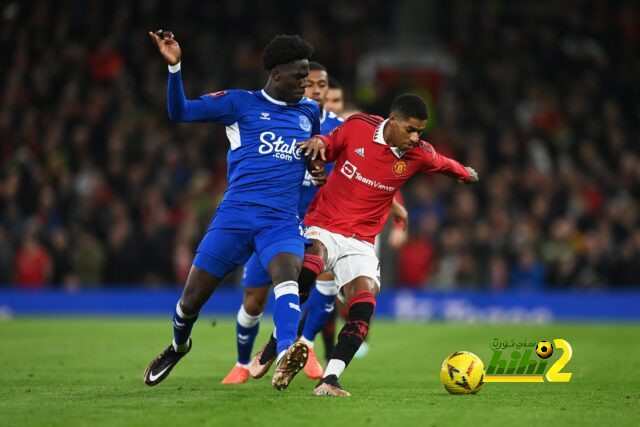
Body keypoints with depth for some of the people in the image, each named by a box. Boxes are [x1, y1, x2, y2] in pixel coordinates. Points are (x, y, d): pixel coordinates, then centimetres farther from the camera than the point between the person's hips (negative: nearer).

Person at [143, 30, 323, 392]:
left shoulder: (309, 111, 17)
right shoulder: (241, 103, 5)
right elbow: (180, 112, -1)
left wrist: (317, 166, 13)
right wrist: (175, 67, -15)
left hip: (283, 221, 1)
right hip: (236, 213, -1)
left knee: (286, 273, -32)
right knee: (192, 299, 3)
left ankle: (286, 357, -54)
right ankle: (179, 345, 38)